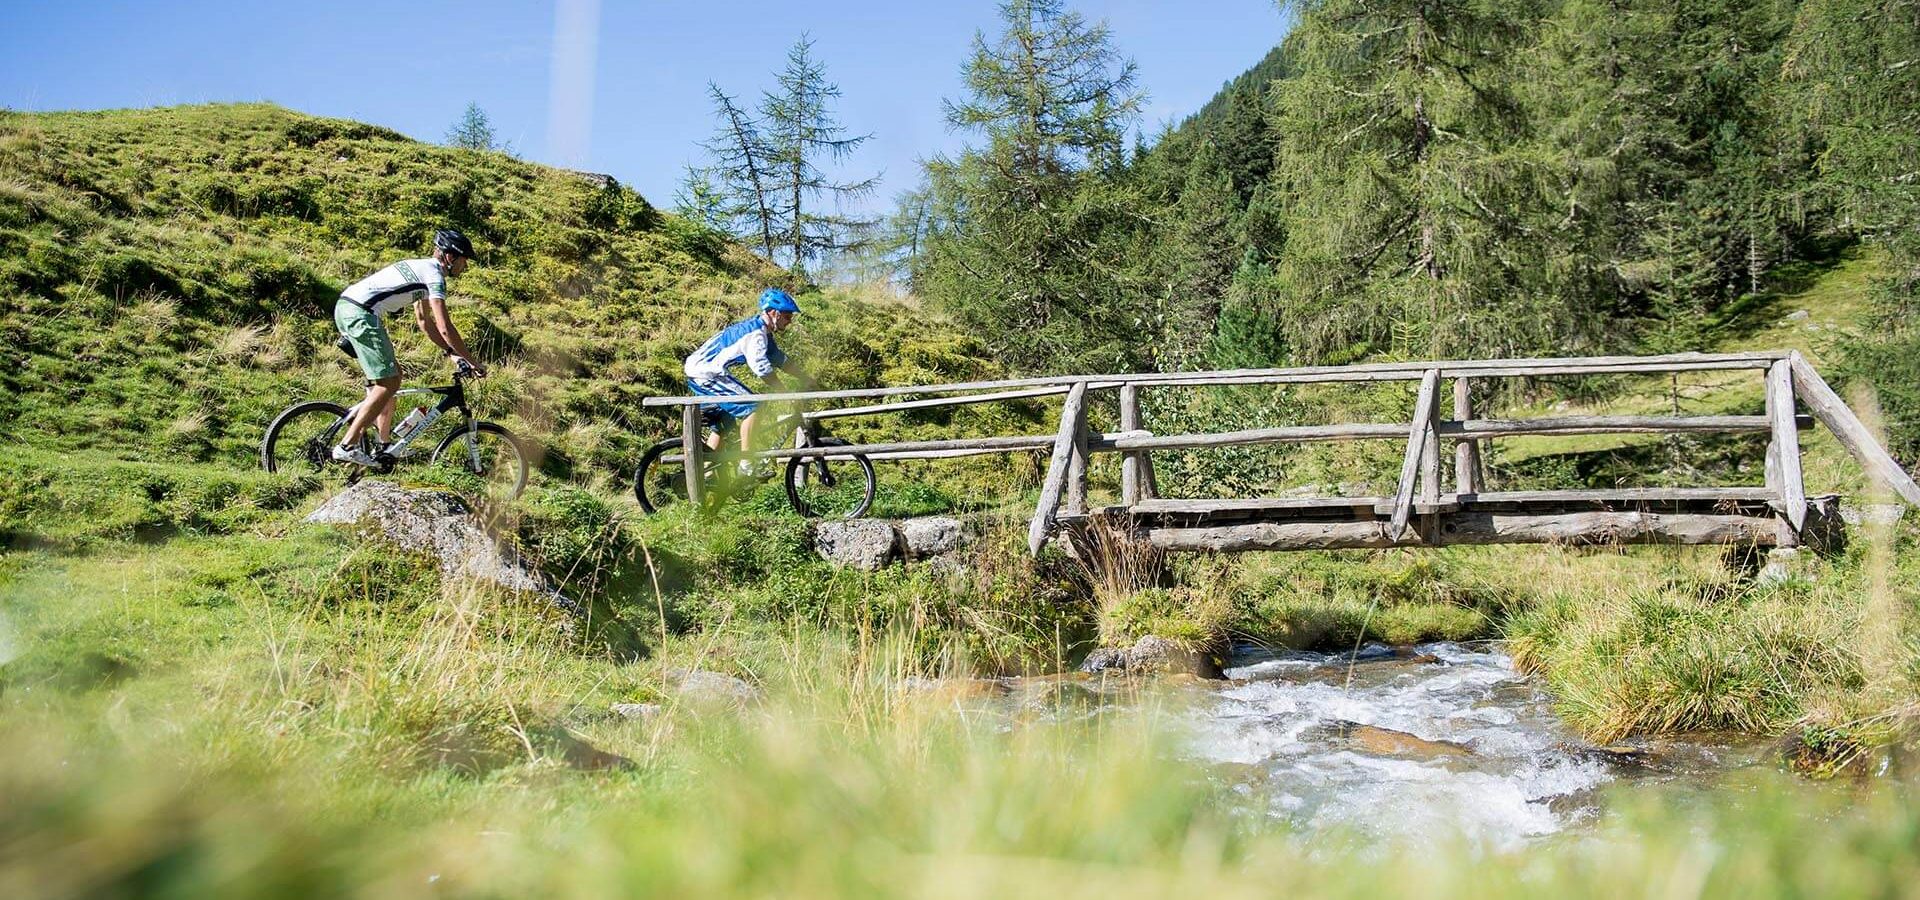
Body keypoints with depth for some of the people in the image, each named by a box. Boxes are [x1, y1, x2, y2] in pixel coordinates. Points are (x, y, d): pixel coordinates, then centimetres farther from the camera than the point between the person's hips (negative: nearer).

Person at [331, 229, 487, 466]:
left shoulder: (421, 269, 24)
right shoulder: (434, 275, -6)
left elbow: (424, 321, 30)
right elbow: (444, 327, -12)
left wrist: (452, 352, 24)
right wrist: (472, 361, -5)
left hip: (344, 306, 10)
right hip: (360, 314, -10)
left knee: (392, 373, 18)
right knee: (389, 382, -7)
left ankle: (385, 444, 21)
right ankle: (347, 446, -8)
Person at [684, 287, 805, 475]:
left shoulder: (761, 330, 14)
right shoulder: (756, 333, -18)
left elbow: (780, 360, 20)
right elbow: (762, 369, -26)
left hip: (699, 372, 11)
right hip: (707, 373, -11)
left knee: (724, 423, 18)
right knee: (751, 407, -15)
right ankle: (746, 465, -13)